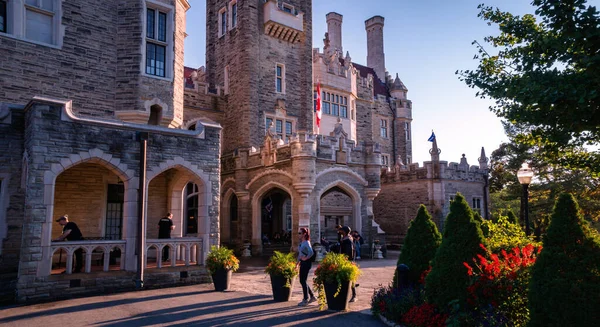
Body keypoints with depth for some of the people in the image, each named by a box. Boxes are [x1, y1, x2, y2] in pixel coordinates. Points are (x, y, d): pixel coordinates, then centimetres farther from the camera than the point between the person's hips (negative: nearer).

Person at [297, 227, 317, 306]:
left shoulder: (306, 243, -16)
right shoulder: (301, 243, 11)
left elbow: (311, 252, -30)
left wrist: (306, 258, -19)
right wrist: (298, 261, 15)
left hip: (306, 263, -9)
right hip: (302, 263, 9)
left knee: (303, 281, -3)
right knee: (302, 281, 13)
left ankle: (305, 300, 7)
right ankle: (312, 297, 24)